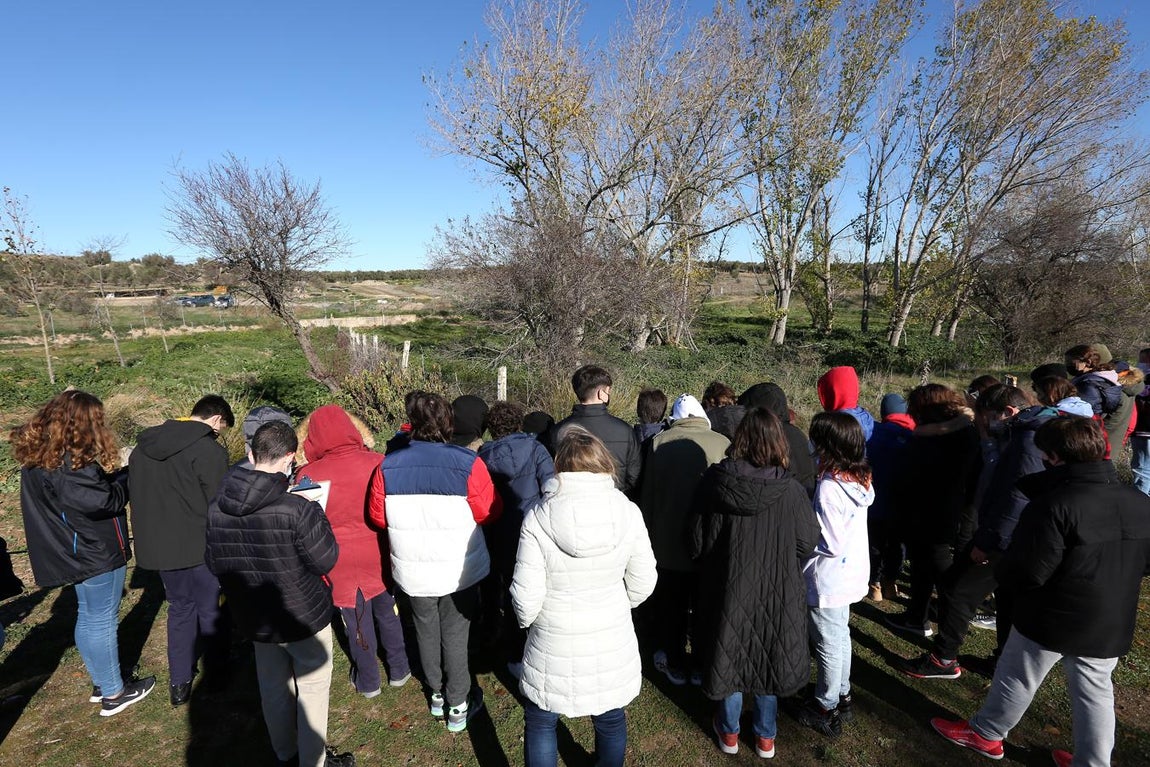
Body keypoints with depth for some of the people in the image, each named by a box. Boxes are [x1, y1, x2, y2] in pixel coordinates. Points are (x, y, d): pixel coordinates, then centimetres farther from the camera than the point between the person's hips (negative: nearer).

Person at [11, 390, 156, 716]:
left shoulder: (41, 457, 4)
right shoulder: (69, 462, -26)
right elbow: (103, 499, -28)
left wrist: (114, 477, -4)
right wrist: (127, 477, -13)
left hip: (76, 552, 10)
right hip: (97, 553, -10)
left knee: (88, 617, 20)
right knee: (102, 621, 4)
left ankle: (100, 682, 36)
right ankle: (114, 693, 20)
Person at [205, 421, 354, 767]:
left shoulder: (215, 507, -10)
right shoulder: (297, 509, -30)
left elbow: (213, 563, 3)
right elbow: (325, 560, -19)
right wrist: (314, 514, -9)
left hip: (255, 619, 6)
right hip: (304, 616, -6)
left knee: (273, 690, 24)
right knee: (312, 689, 15)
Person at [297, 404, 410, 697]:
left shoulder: (308, 475, -16)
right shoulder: (376, 463, -17)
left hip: (341, 562, -1)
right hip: (379, 555, 1)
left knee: (356, 619, 18)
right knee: (387, 612, 21)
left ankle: (368, 681, 36)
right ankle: (398, 671, 38)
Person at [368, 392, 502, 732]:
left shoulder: (387, 468, -13)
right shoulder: (468, 464, -22)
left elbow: (378, 517, -3)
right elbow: (489, 513, -13)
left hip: (413, 571, 2)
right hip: (459, 569, -2)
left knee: (426, 631, 24)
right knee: (455, 635, 17)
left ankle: (436, 694, 44)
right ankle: (458, 705, 32)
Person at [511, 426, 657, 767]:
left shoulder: (538, 518, -20)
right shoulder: (628, 512, -14)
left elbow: (526, 597, -16)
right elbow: (642, 584, -5)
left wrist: (526, 620, 6)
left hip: (554, 649, -2)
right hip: (612, 643, 3)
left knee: (540, 723, 22)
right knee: (611, 720, 26)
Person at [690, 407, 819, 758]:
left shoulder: (713, 481, -17)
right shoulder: (790, 488, -18)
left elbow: (697, 539, -8)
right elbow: (808, 542, -8)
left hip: (727, 585, 0)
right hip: (776, 588, 0)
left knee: (729, 655, 19)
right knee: (767, 656, 20)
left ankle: (729, 732, 38)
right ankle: (765, 736, 37)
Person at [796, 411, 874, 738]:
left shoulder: (828, 488, -29)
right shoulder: (859, 479, -3)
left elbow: (831, 545, -25)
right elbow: (845, 530, 6)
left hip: (830, 580, -8)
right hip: (852, 573, 8)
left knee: (828, 645, 10)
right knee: (841, 636, 25)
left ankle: (826, 710, 29)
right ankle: (842, 696, 43)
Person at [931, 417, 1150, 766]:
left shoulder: (1053, 506, -26)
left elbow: (1027, 573, -24)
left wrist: (1002, 569, -4)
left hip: (1053, 620, -6)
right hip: (1111, 626, 6)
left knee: (1016, 679, 13)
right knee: (1095, 692, 21)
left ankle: (985, 735, 33)